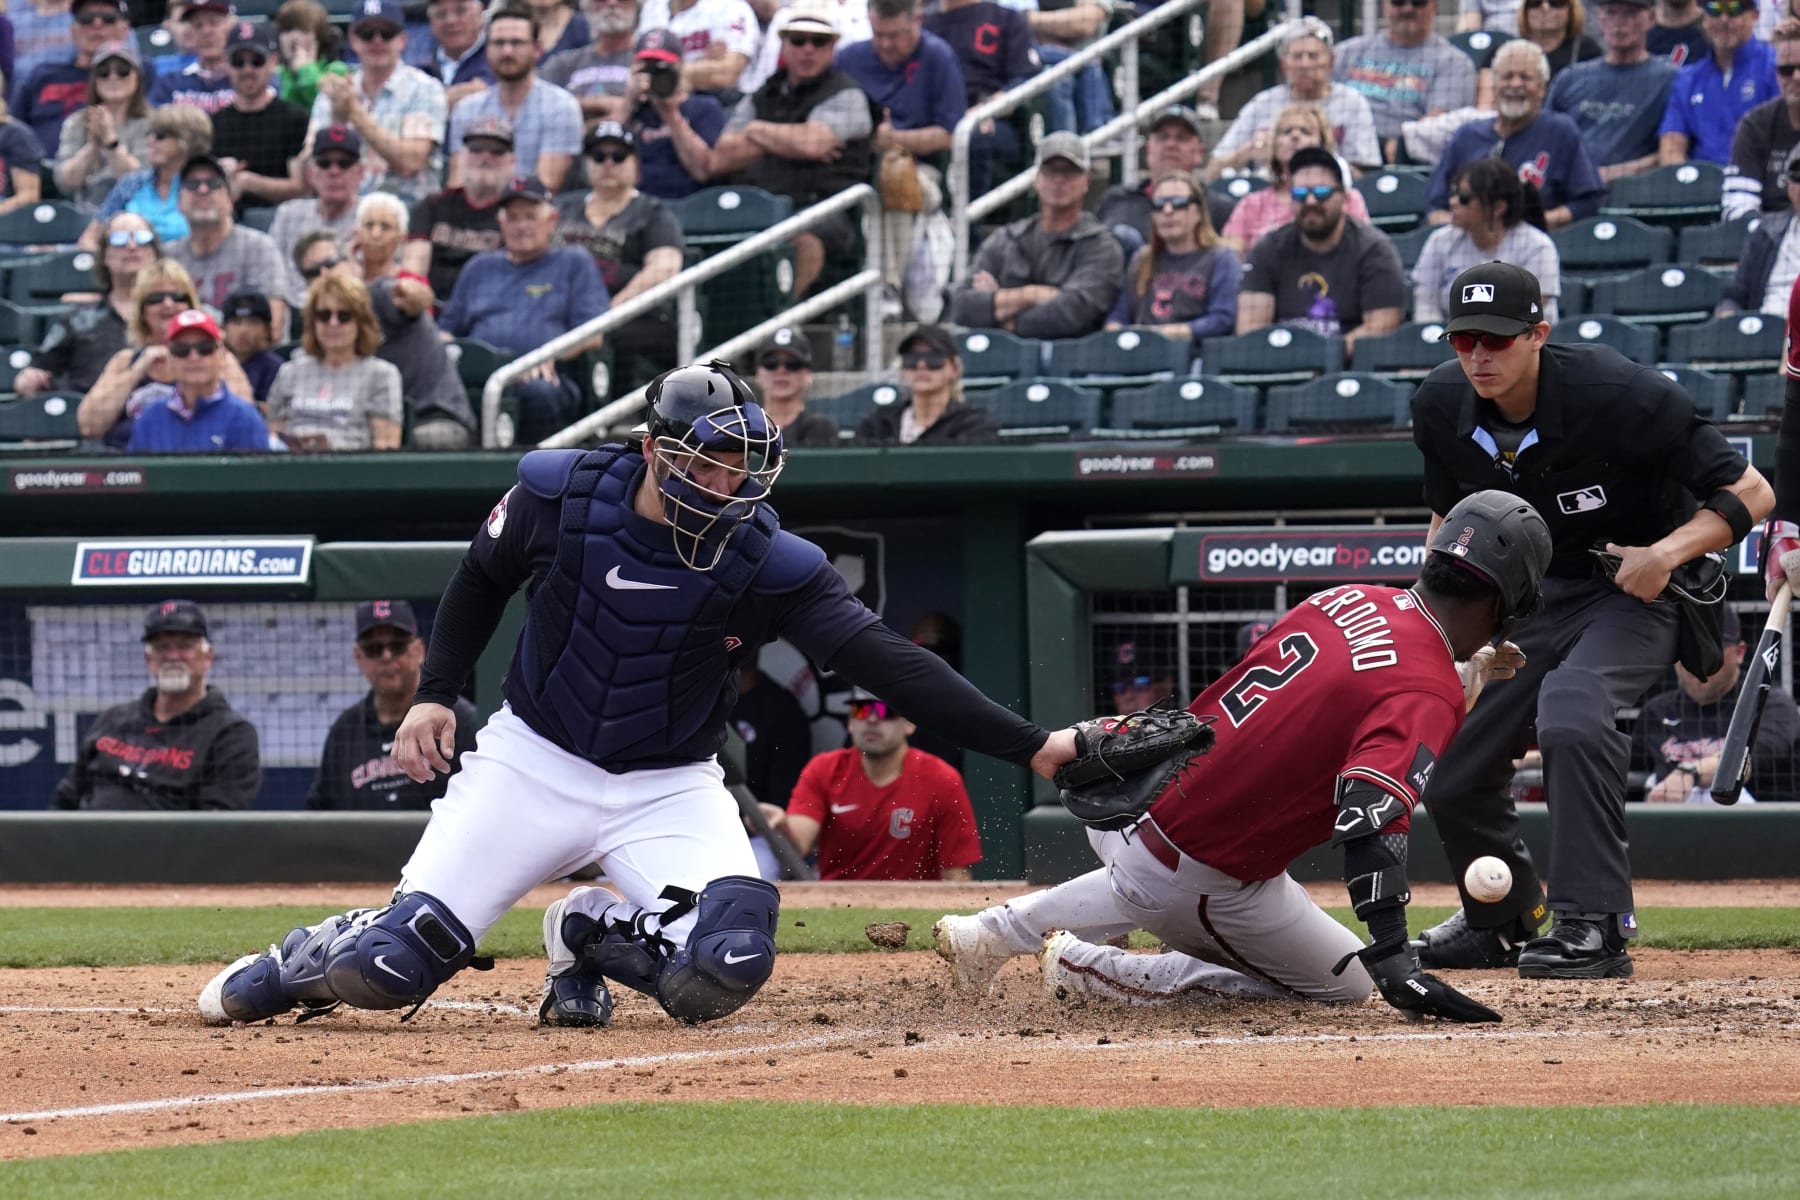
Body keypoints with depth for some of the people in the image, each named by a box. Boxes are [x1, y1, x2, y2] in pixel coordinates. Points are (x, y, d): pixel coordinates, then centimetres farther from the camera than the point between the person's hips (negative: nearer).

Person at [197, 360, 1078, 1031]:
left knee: (725, 970, -26)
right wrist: (434, 692, 2)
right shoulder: (560, 493, -13)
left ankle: (590, 938, 9)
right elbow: (482, 580, 9)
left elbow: (885, 660, -23)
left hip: (668, 791, 0)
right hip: (533, 761, 0)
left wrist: (1029, 745, -32)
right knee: (388, 966, -10)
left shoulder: (767, 561, -16)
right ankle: (292, 965, 29)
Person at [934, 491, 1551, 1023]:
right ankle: (1096, 971, 1)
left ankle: (997, 930, 33)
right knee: (1346, 984, 11)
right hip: (1200, 874, -8)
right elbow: (1370, 818, -33)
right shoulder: (1431, 695, -20)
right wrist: (1395, 961, -38)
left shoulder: (1346, 598, 2)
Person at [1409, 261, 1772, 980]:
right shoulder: (1441, 407, -10)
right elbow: (1451, 514, 12)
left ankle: (1593, 926, -30)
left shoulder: (1617, 395, -27)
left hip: (1635, 590, -6)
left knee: (1570, 714, -34)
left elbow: (1750, 493, -22)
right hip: (1527, 593, 6)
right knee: (1449, 771, 3)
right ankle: (1500, 922, 31)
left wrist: (1667, 554, -35)